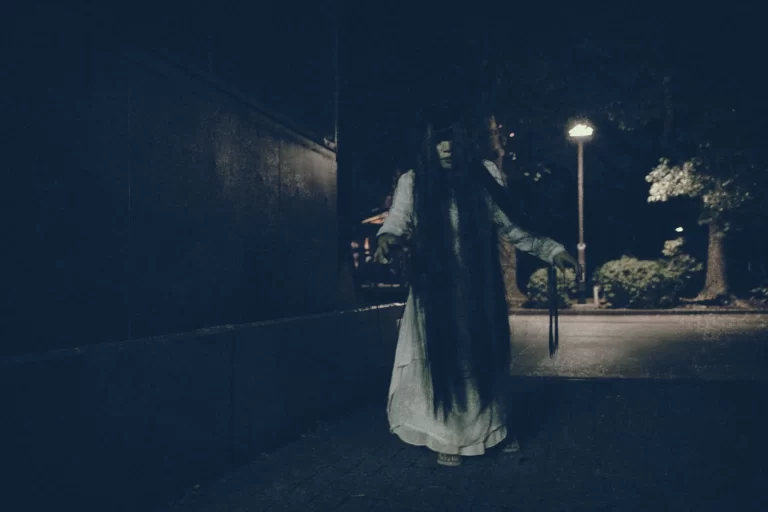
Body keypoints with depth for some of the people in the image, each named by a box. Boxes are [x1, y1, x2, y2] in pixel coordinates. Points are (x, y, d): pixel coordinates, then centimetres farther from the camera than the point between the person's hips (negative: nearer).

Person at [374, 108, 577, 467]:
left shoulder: (483, 178, 4)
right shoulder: (414, 182, -2)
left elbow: (510, 227, 11)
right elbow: (398, 221, -14)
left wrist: (551, 249, 10)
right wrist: (388, 240, -36)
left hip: (478, 289, 2)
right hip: (436, 290, -2)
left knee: (482, 358, 11)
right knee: (443, 361, 2)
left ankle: (492, 428, 29)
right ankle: (448, 438, 16)